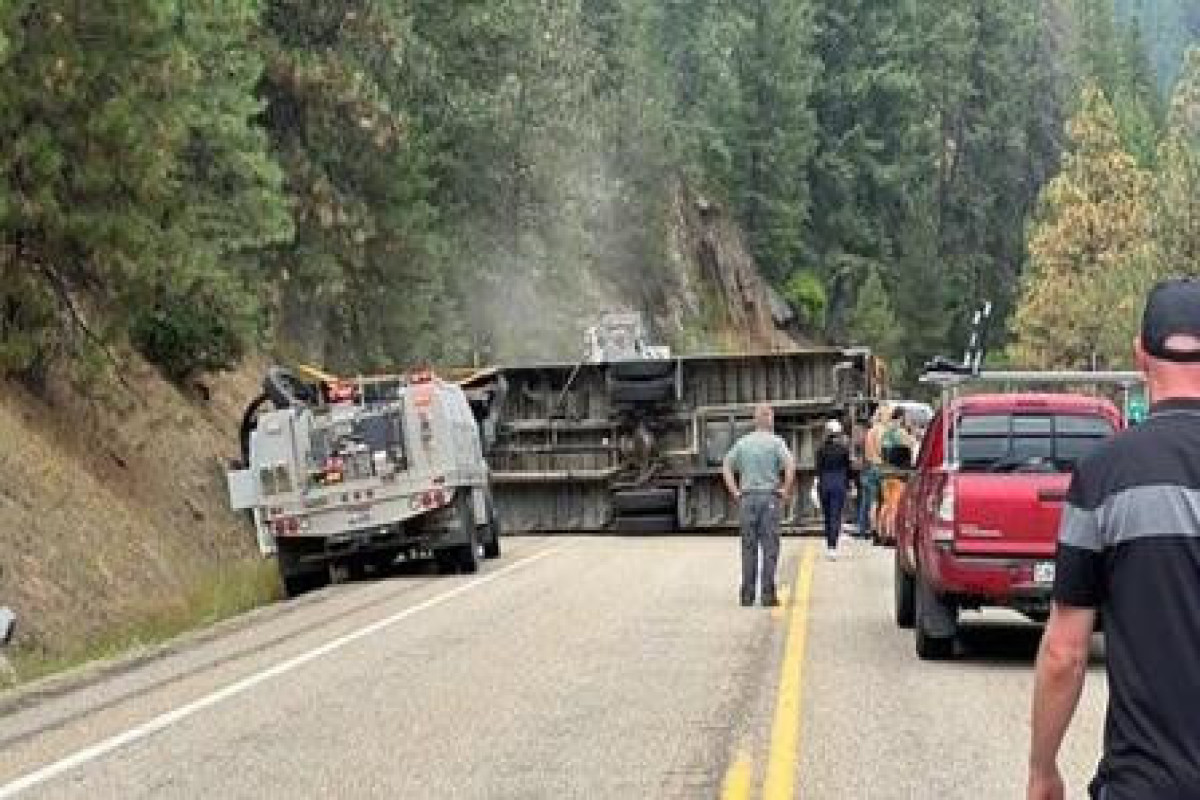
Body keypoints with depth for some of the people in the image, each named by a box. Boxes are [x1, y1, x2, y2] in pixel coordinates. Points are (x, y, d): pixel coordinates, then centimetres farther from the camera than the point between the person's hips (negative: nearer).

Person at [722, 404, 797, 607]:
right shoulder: (775, 442, -4)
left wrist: (736, 492, 8)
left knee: (748, 548, 7)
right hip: (770, 498, -3)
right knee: (770, 547, 0)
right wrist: (785, 490, -7)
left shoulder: (743, 442, 7)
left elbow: (726, 467, 7)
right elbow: (790, 466, -16)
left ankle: (747, 594, 7)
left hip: (747, 498, 3)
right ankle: (768, 593, -2)